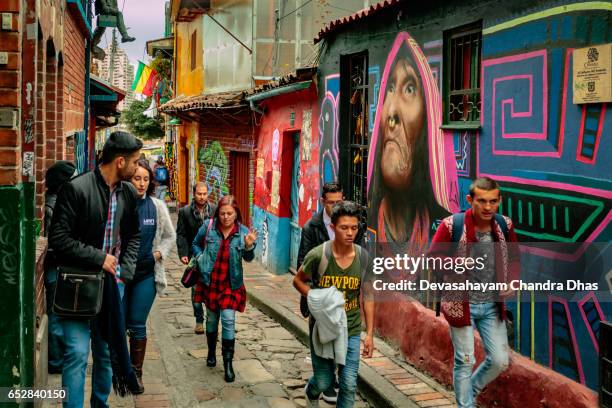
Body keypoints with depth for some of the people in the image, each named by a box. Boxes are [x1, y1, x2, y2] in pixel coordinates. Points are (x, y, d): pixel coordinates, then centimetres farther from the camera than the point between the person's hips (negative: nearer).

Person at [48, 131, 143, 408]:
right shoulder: (76, 188, -15)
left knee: (106, 351, 13)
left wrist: (124, 269, 2)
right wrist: (99, 258, -17)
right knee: (77, 352, -9)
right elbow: (58, 239, -16)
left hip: (110, 282, 6)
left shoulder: (128, 192, 4)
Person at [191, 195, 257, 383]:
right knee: (212, 318, 16)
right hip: (210, 281, 1)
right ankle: (211, 353, 38)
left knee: (228, 320, -9)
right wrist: (201, 258, -4)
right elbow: (196, 244, 10)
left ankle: (228, 363, 2)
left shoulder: (243, 232, -9)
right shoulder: (208, 226, -8)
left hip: (231, 284, -1)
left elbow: (248, 258, -6)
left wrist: (249, 246, -25)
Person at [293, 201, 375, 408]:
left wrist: (370, 333, 1)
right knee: (323, 381, 10)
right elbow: (298, 281, 0)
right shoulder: (318, 255, -16)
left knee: (349, 384, 0)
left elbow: (367, 296, 2)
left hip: (351, 330, 1)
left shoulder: (364, 258, -9)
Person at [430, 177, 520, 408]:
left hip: (493, 305, 4)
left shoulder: (505, 225, -4)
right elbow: (433, 260, -9)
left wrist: (512, 281, -4)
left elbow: (514, 259, 12)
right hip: (461, 305, -4)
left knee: (500, 361, 8)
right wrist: (450, 275, -26)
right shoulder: (452, 225, -17)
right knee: (465, 362, 6)